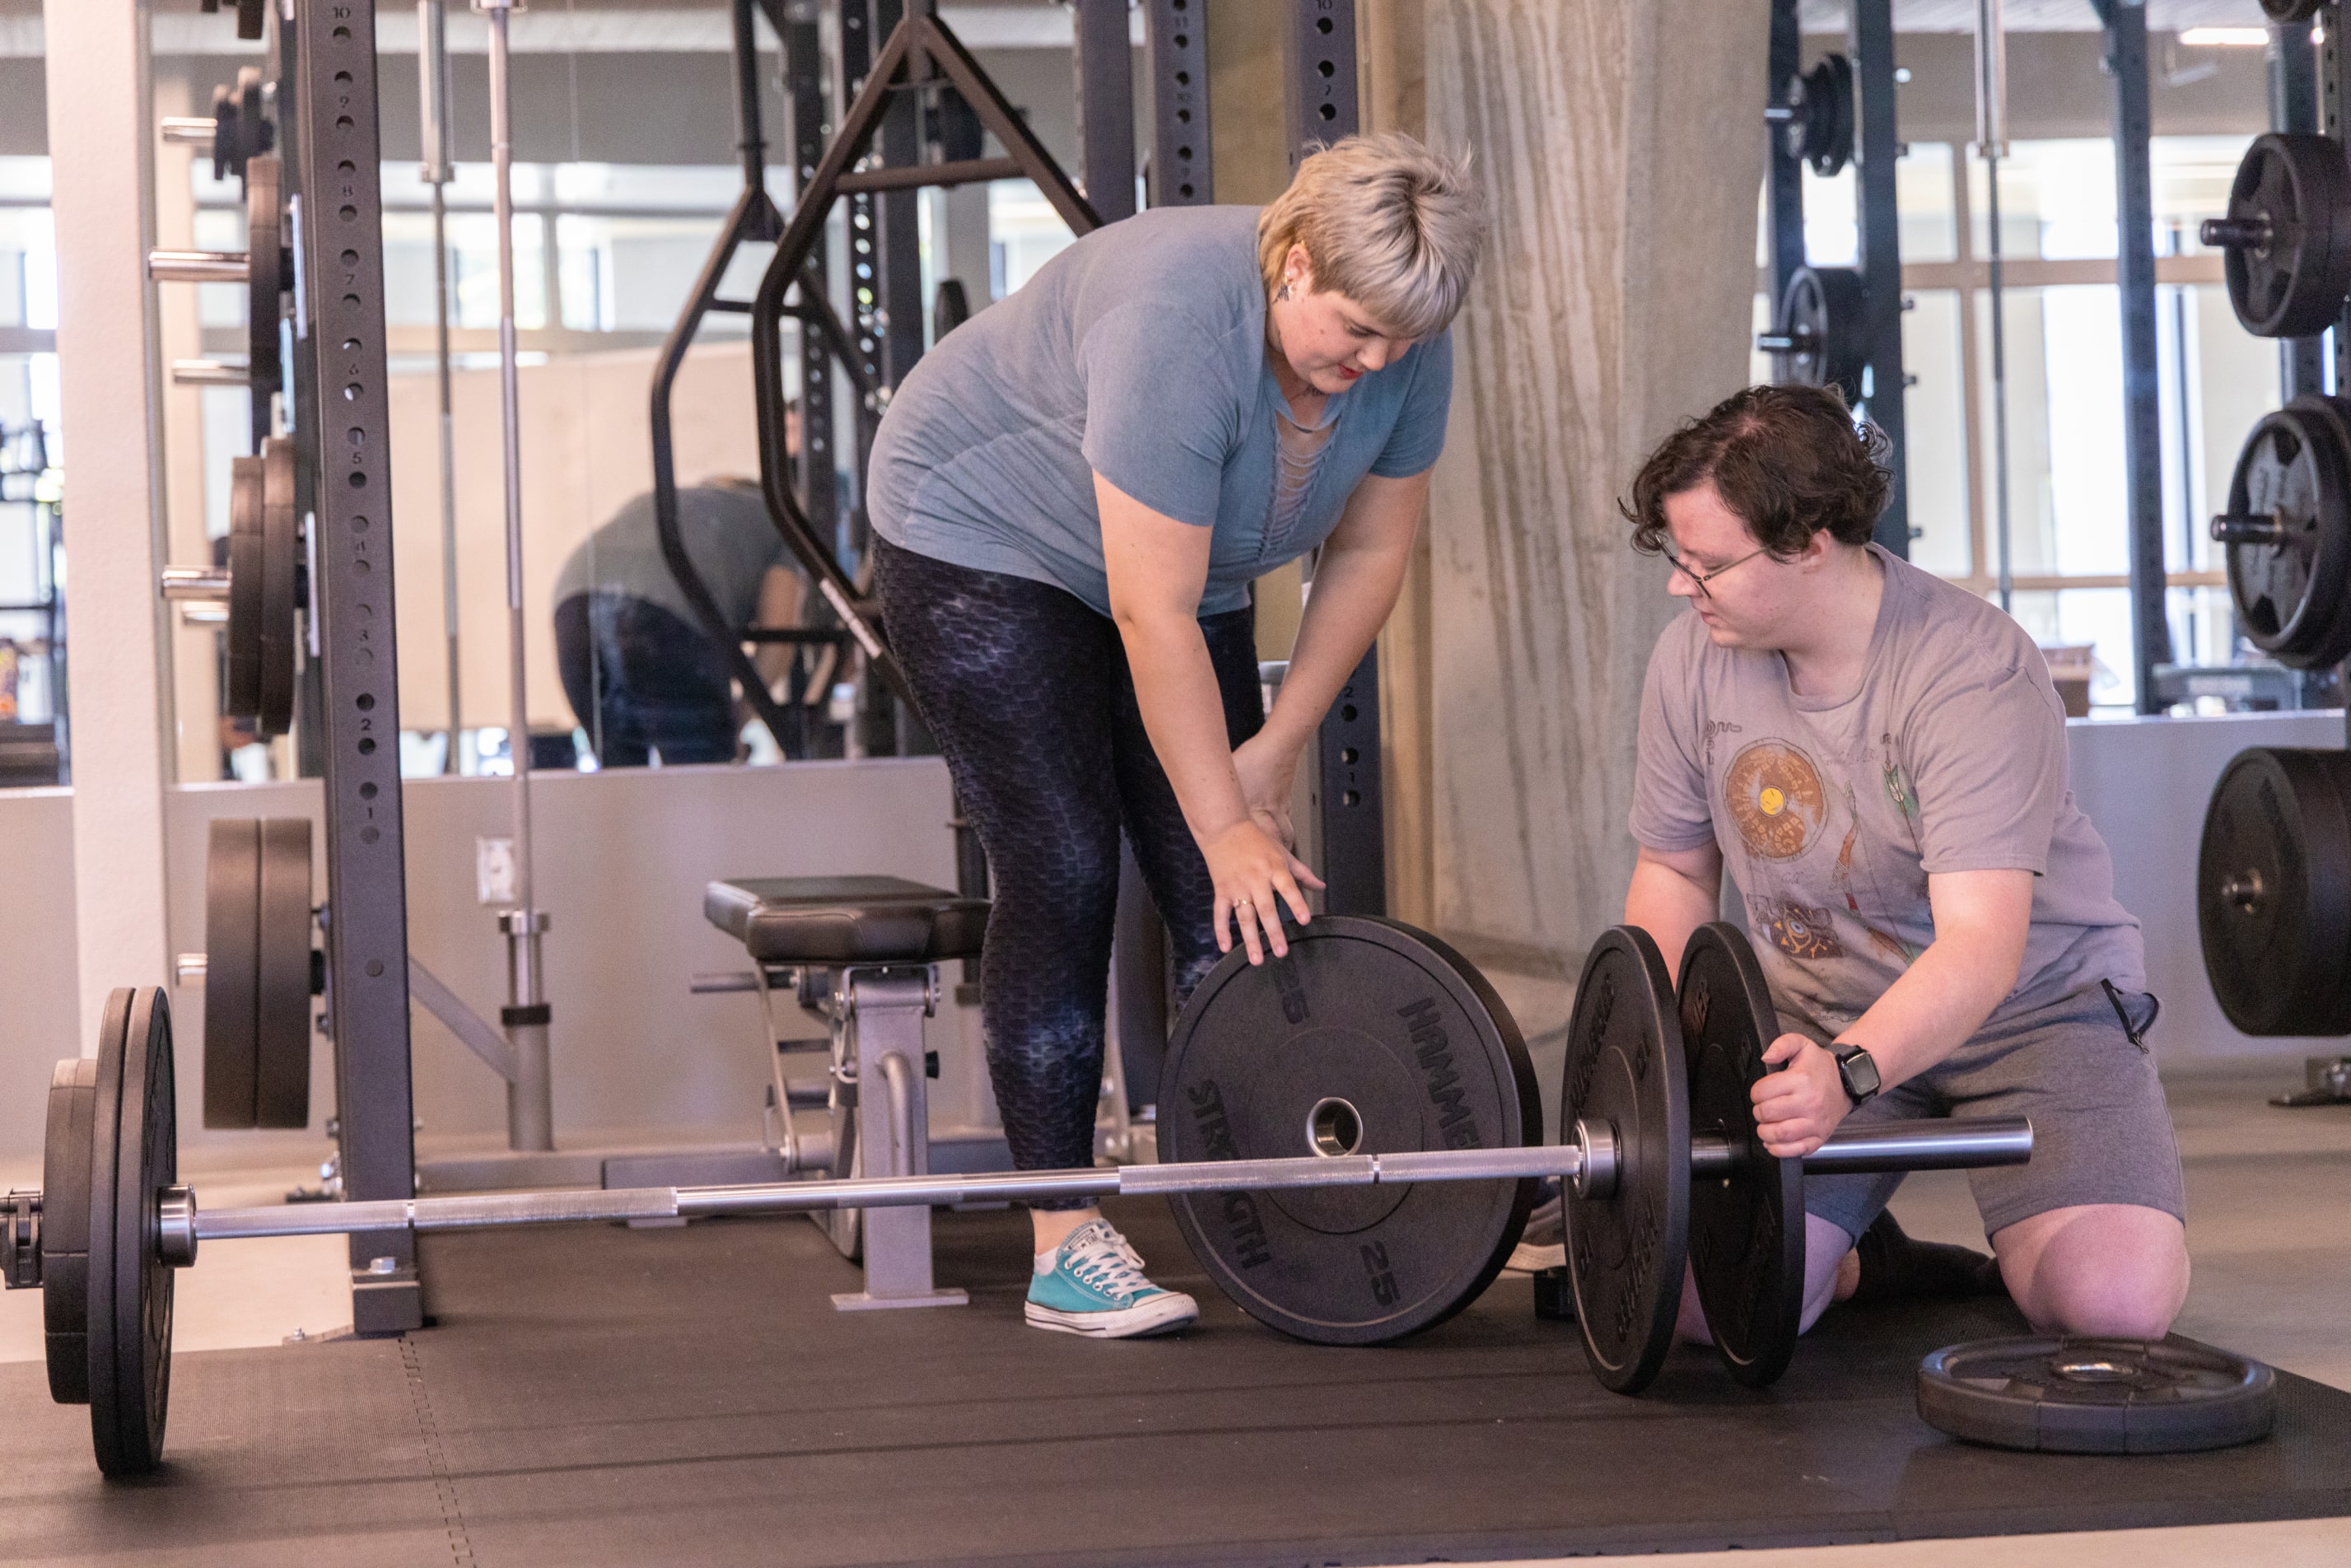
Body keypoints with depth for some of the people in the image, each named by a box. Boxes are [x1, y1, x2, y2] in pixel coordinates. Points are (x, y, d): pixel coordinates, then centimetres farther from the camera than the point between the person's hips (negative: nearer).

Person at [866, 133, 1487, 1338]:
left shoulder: (1403, 348, -16)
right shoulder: (1181, 325, -36)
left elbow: (1372, 551, -4)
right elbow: (1153, 616, -34)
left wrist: (1274, 753, -8)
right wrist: (1227, 828, -30)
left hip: (1172, 566, 7)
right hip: (980, 538, -7)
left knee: (1243, 897, -3)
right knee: (1061, 870, -15)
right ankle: (1064, 1243, -12)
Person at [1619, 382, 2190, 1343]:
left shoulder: (1972, 674, -25)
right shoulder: (1692, 661, -8)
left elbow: (1981, 947, -35)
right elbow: (1675, 872, 7)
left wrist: (1847, 1073, -53)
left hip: (2031, 1004, -3)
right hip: (1815, 1019, 4)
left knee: (2117, 1300, -26)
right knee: (1709, 1301, -21)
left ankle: (2025, 1248, 11)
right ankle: (1841, 1250, 15)